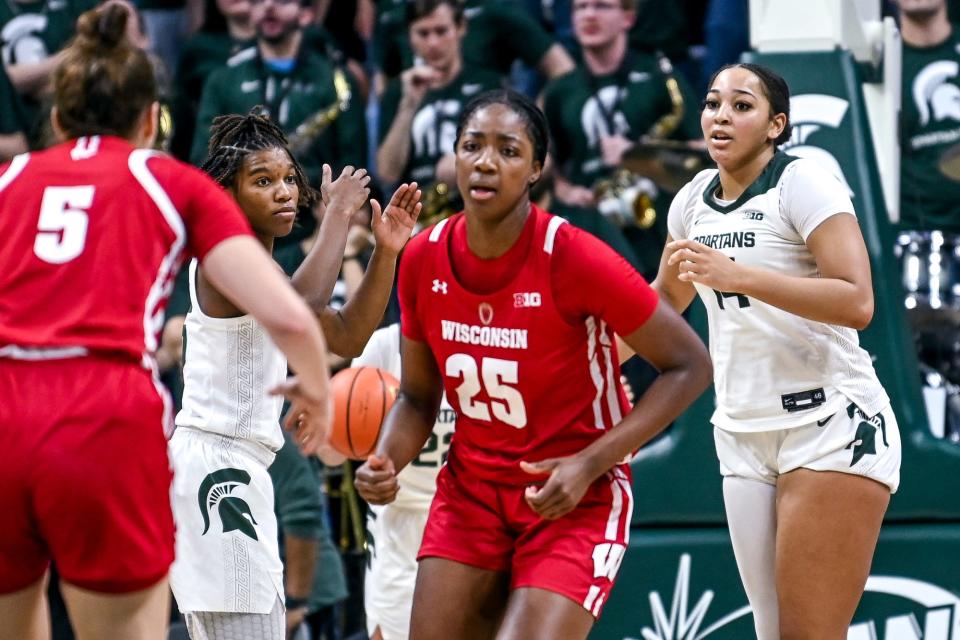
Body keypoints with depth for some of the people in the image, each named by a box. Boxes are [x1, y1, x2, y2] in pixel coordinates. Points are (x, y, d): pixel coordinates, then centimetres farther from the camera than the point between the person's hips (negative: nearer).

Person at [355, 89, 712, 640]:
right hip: (471, 489, 5)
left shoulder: (573, 258, -19)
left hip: (573, 497, -5)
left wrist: (588, 465, -20)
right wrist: (386, 463, -12)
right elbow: (418, 397, 9)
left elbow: (689, 366, -13)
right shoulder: (424, 259, -5)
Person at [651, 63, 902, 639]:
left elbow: (857, 303, -22)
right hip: (743, 435, 7)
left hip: (832, 427, -7)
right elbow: (667, 296, 30)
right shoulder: (694, 199, 10)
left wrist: (739, 276, -28)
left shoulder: (803, 183, -10)